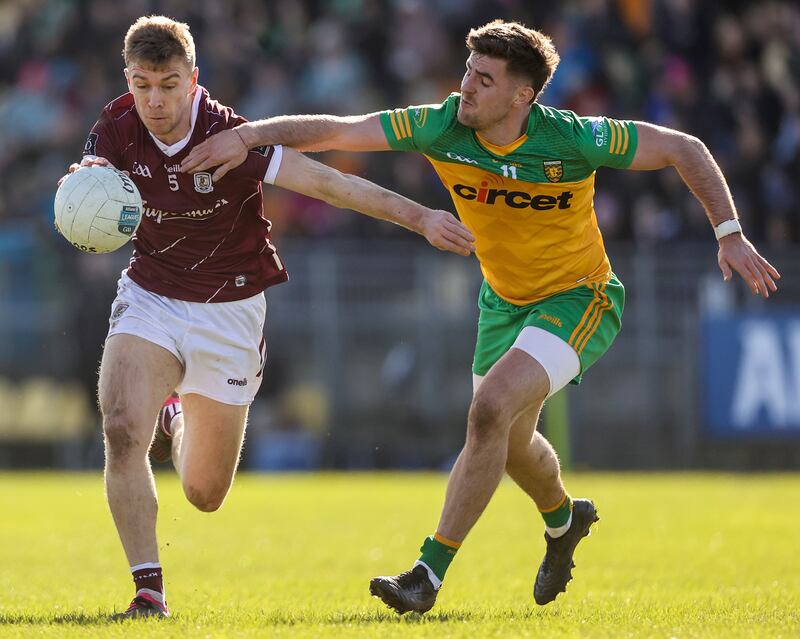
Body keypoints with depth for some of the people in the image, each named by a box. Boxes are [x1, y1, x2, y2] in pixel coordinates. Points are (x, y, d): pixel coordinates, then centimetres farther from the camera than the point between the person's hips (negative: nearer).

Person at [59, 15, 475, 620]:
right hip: (150, 298, 2)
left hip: (228, 314, -2)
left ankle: (181, 423, 43)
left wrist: (420, 216, -29)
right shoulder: (117, 130, -11)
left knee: (205, 495, 7)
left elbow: (330, 183, -23)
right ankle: (149, 591, -14)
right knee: (122, 430, -26)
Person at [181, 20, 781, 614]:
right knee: (509, 441, 21)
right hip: (505, 299, 6)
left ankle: (429, 572, -21)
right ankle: (563, 518, 57)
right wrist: (245, 135, -29)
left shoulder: (572, 140, -27)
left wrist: (730, 233, -20)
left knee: (490, 411, -26)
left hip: (577, 300, -6)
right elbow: (335, 131, -18)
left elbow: (684, 149, -16)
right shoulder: (442, 128, -18)